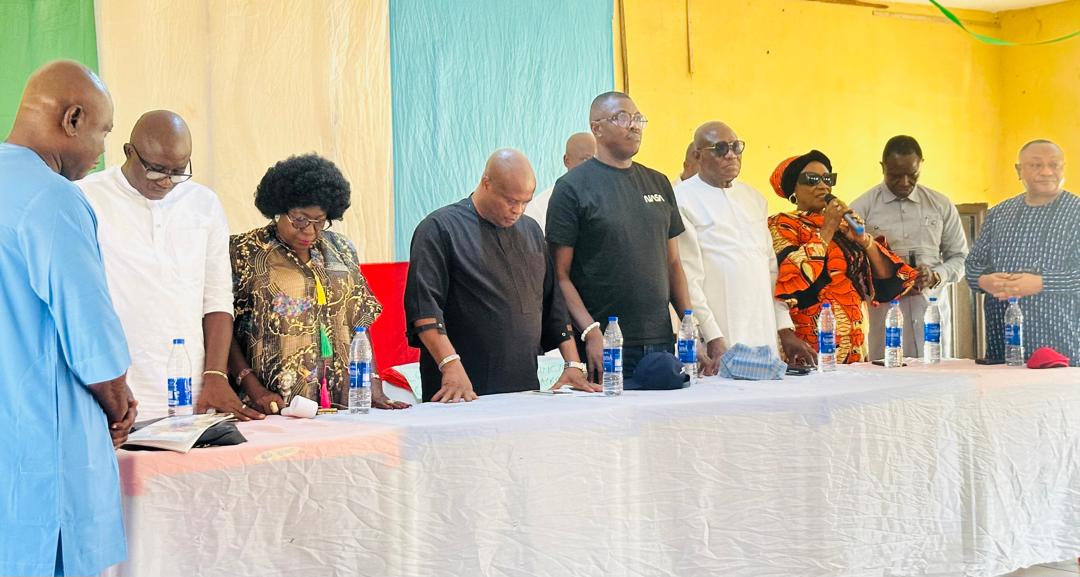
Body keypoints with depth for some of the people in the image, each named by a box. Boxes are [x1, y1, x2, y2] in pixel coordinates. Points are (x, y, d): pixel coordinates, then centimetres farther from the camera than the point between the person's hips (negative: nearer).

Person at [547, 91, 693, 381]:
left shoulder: (658, 183, 15)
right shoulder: (572, 187, -3)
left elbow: (672, 263, 17)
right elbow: (560, 274, -8)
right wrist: (591, 333, -18)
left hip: (661, 340, 5)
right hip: (603, 346, -5)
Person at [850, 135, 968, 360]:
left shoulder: (941, 206, 9)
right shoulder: (862, 208, 1)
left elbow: (959, 257, 14)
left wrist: (936, 276, -6)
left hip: (933, 313, 2)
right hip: (885, 314, -2)